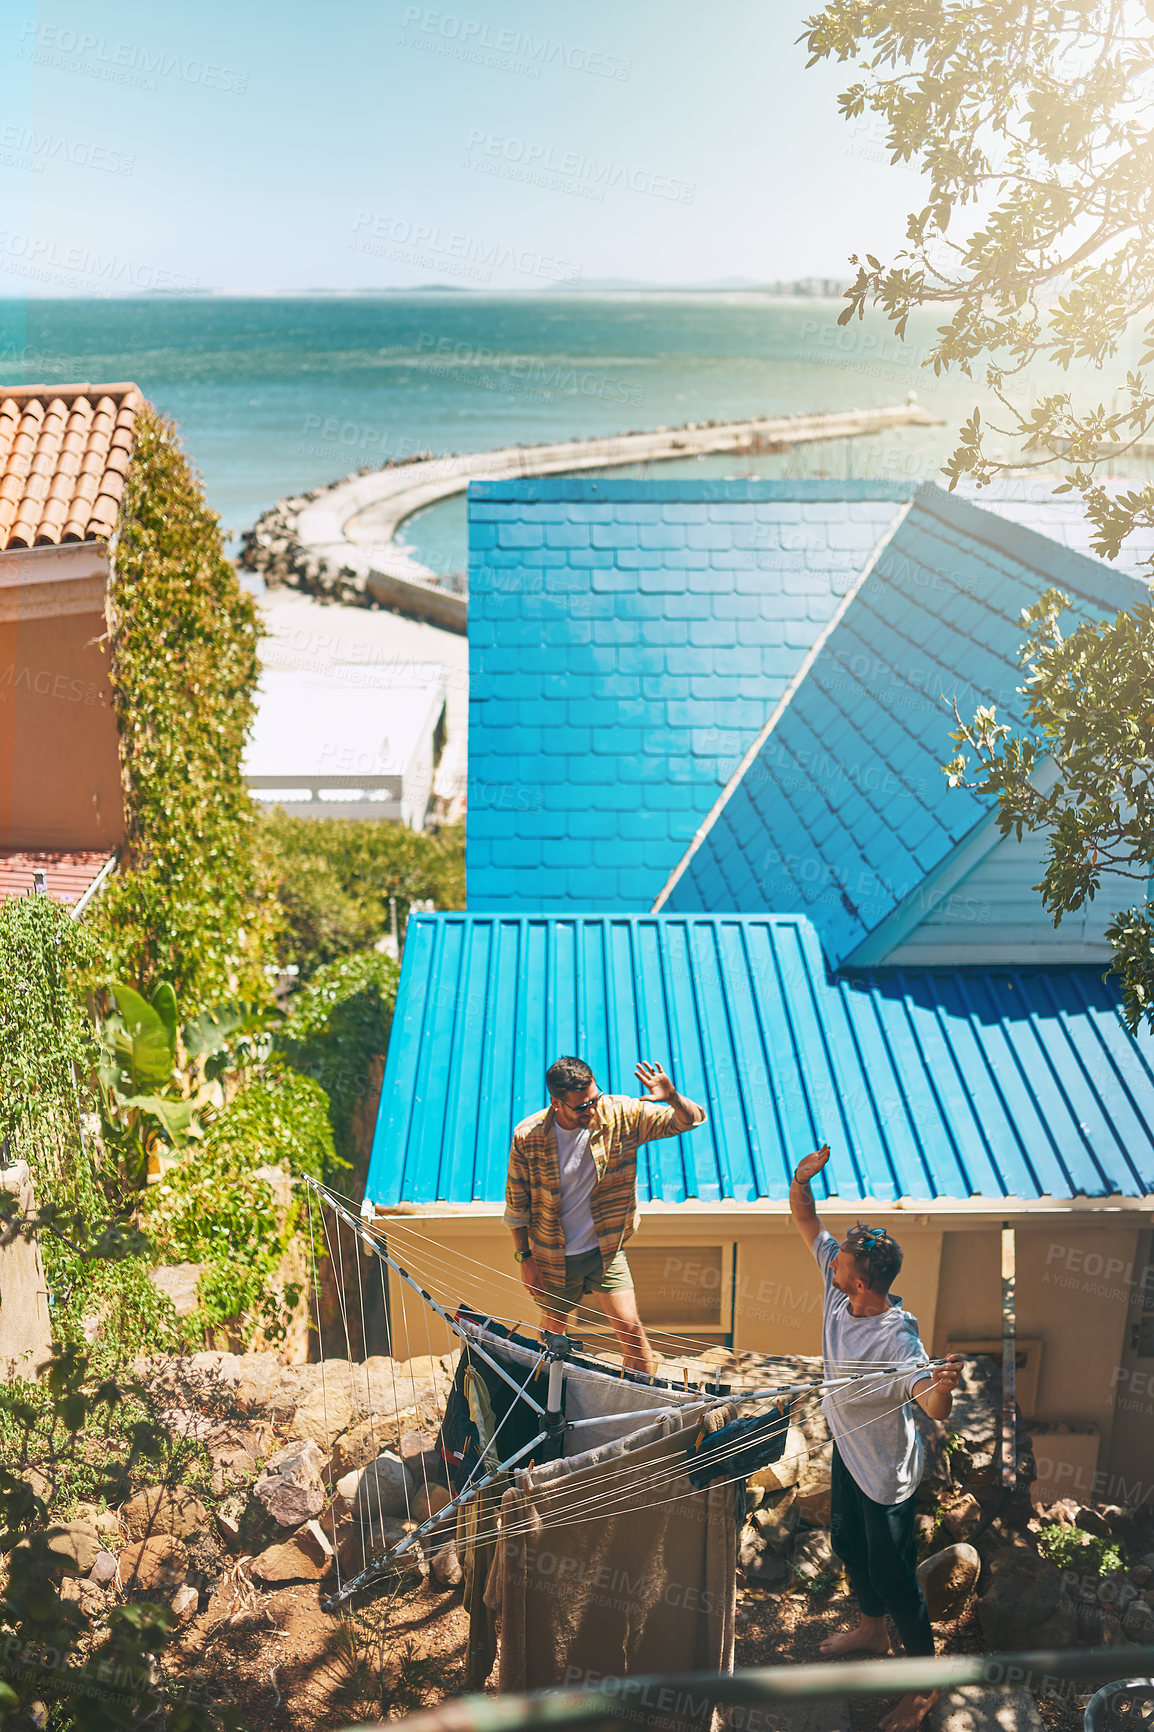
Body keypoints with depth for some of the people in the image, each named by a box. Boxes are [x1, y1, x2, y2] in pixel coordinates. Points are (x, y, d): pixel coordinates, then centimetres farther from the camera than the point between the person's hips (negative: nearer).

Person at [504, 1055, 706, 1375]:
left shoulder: (620, 1114, -18)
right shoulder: (527, 1136, -19)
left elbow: (692, 1120, -16)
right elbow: (516, 1205, -4)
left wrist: (672, 1097, -38)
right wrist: (524, 1258, -2)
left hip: (605, 1250, 0)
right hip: (553, 1258, 0)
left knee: (630, 1329, -7)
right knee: (552, 1335, 18)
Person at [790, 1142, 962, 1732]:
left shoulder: (896, 1339, -37)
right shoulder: (839, 1283, -17)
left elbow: (935, 1407, -47)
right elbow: (804, 1219, -10)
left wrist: (943, 1387, -69)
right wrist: (802, 1178, -30)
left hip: (886, 1471, -8)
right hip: (848, 1448, 8)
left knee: (892, 1576, 11)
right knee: (847, 1544, 29)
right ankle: (871, 1630, 56)